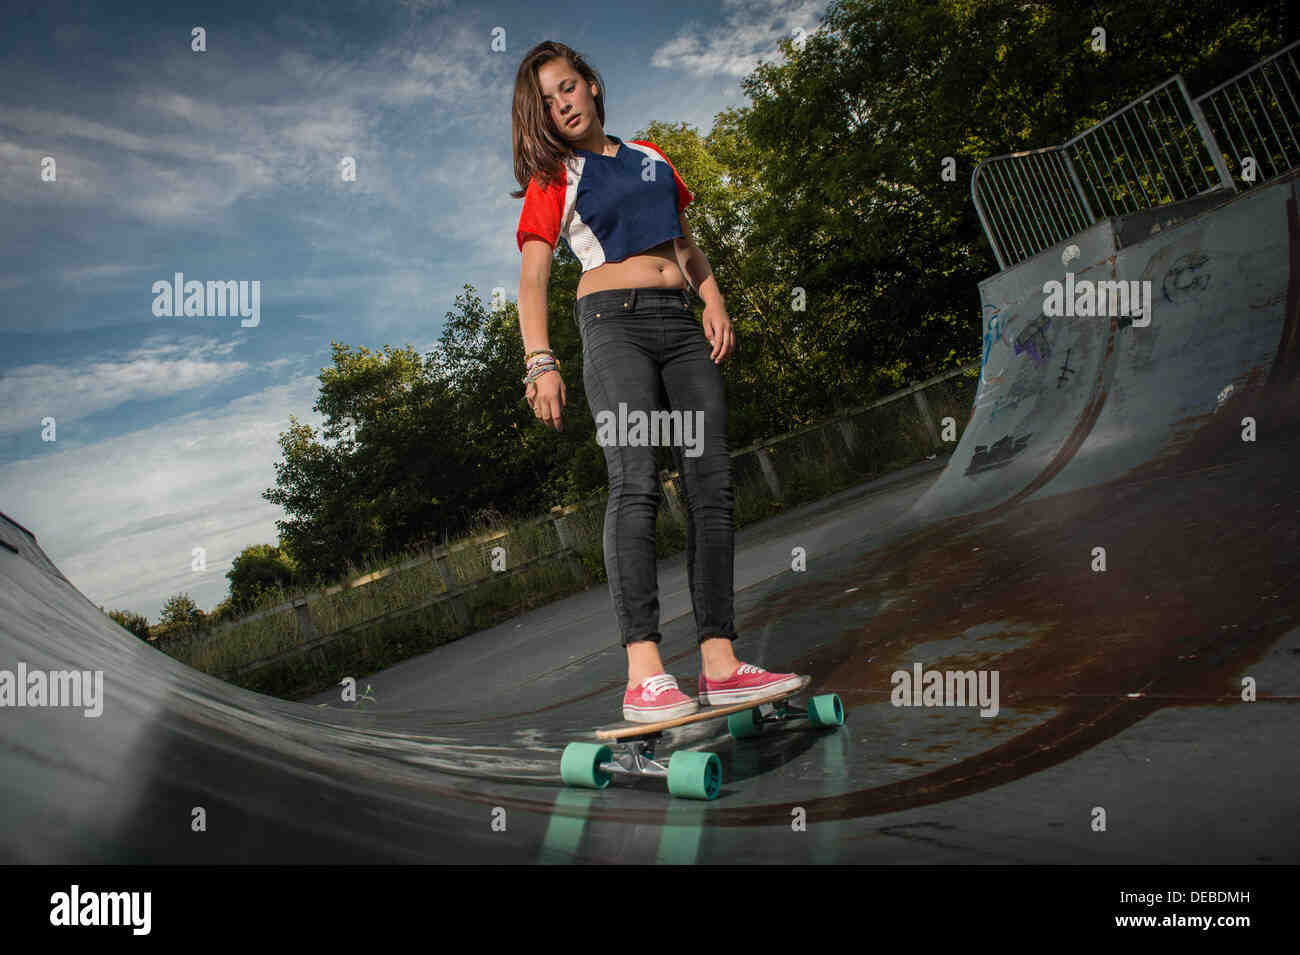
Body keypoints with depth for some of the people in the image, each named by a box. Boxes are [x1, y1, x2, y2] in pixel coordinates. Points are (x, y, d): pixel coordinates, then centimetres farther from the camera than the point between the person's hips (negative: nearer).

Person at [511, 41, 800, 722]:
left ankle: (719, 664, -5)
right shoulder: (552, 180, 7)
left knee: (711, 485, -6)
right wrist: (541, 363, -17)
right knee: (635, 482, -22)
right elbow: (532, 282, -3)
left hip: (681, 324, 6)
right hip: (614, 321, -5)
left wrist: (714, 302, 11)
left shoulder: (650, 158, 22)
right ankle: (644, 676, -27)